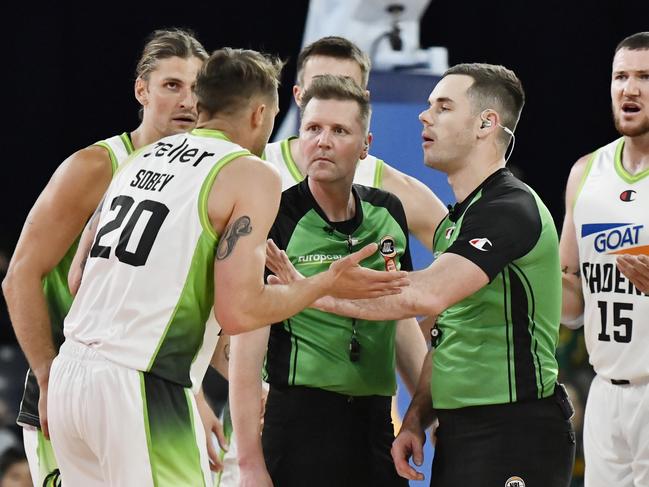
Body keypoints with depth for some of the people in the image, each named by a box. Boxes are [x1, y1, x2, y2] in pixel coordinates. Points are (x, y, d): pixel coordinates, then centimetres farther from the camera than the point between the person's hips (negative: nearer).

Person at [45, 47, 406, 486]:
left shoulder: (142, 159, 17)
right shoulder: (252, 175, -3)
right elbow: (238, 312, -11)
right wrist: (328, 285, 2)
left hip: (70, 370, 7)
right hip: (139, 385, -7)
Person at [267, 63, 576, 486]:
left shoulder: (511, 209, -14)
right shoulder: (454, 221, 20)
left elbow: (427, 294, -27)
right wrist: (416, 419, 10)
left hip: (515, 433, -10)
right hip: (458, 431, 10)